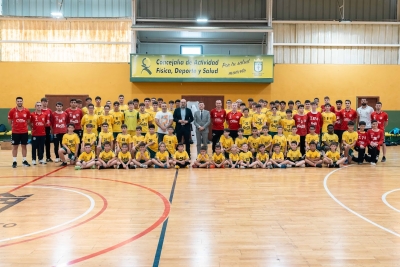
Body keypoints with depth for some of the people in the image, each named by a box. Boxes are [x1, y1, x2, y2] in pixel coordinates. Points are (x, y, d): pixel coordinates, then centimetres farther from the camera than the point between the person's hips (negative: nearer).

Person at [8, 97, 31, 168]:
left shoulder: (27, 111, 0)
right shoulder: (12, 111, -4)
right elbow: (9, 122, 5)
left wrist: (24, 126, 6)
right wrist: (14, 126, 9)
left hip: (24, 132, 2)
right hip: (15, 132, -2)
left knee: (24, 146, 9)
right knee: (15, 146, 5)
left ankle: (24, 161, 17)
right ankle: (14, 161, 11)